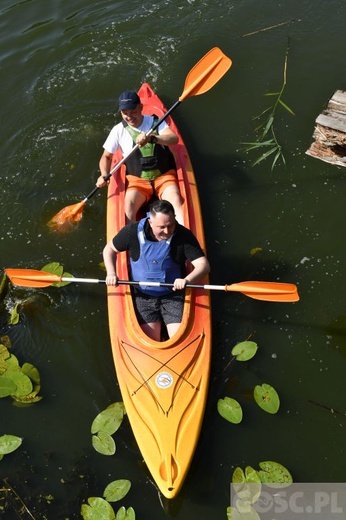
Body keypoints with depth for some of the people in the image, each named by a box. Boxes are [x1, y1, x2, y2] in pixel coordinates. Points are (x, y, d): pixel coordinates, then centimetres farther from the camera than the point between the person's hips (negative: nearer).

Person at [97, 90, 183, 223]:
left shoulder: (155, 122, -2)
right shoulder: (118, 130, -1)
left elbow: (174, 139, -19)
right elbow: (106, 157, 9)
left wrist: (152, 138, -38)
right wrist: (104, 175, -12)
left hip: (164, 175, 0)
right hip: (137, 179, 0)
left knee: (176, 202, -26)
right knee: (128, 207, -27)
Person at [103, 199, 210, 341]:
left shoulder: (184, 236, -15)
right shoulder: (133, 231, -12)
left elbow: (203, 265, -18)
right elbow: (109, 249, 5)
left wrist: (187, 279, -39)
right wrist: (111, 273, -11)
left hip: (173, 294, 0)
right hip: (143, 296, 0)